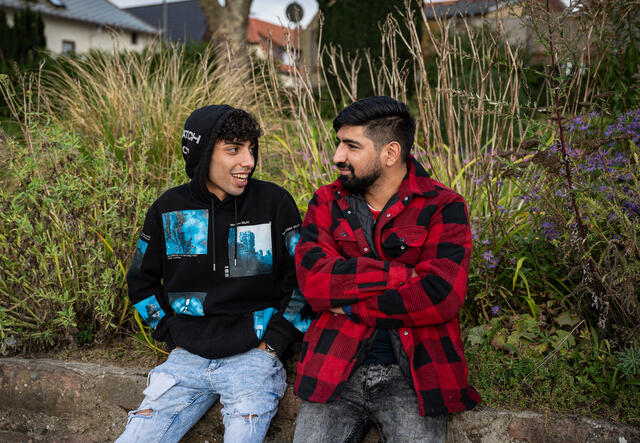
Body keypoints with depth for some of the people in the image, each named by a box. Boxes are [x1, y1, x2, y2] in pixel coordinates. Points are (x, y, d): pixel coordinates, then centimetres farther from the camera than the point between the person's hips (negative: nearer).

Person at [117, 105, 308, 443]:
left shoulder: (274, 203, -5)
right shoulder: (169, 210, 1)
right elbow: (141, 281, 15)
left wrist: (274, 341, -4)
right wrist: (172, 335, 6)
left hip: (252, 355, -2)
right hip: (187, 357, 3)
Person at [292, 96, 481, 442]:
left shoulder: (443, 208, -3)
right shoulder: (326, 204, 6)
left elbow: (441, 296, -16)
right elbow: (312, 281, -10)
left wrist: (352, 307, -10)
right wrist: (402, 273, -14)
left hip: (411, 375, -1)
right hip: (336, 371, 2)